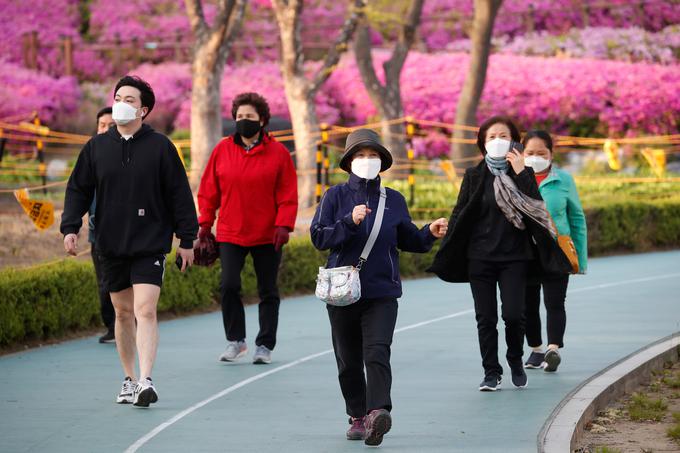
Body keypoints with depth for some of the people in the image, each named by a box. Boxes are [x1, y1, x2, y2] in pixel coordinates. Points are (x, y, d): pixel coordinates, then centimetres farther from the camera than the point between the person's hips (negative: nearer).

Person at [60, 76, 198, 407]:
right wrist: (70, 227, -4)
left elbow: (179, 194, 1)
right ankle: (129, 380, 21)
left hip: (150, 244, -4)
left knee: (145, 310, -15)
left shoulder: (160, 147, -2)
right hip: (110, 246, 4)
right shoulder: (96, 147, 6)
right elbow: (78, 190, 10)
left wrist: (187, 239, 0)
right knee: (123, 313, 11)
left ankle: (146, 381, -19)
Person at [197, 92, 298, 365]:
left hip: (267, 235, -1)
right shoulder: (223, 150, 3)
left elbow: (288, 194, -2)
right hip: (230, 233, 1)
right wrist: (205, 223, 4)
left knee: (268, 291, 6)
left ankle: (265, 345, 16)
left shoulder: (278, 153, -2)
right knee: (228, 285, -10)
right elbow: (209, 190, 8)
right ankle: (235, 340, 5)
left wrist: (284, 225, -13)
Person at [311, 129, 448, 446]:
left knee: (377, 354, -18)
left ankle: (378, 412, -30)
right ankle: (357, 417, 21)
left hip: (382, 293, -1)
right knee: (348, 361, 8)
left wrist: (429, 233, -4)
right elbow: (318, 237, -7)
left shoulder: (393, 200, 7)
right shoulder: (336, 197, 1)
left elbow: (408, 240, 15)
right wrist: (349, 223, -20)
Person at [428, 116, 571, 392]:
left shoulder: (523, 173, 5)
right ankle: (491, 373, 10)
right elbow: (459, 215, 7)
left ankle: (515, 361, 15)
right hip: (480, 257, 1)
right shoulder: (475, 176, 6)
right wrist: (445, 253, 3)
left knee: (513, 315, -11)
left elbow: (536, 208, -9)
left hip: (514, 256, -1)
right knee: (486, 318, 0)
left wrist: (521, 173, -16)